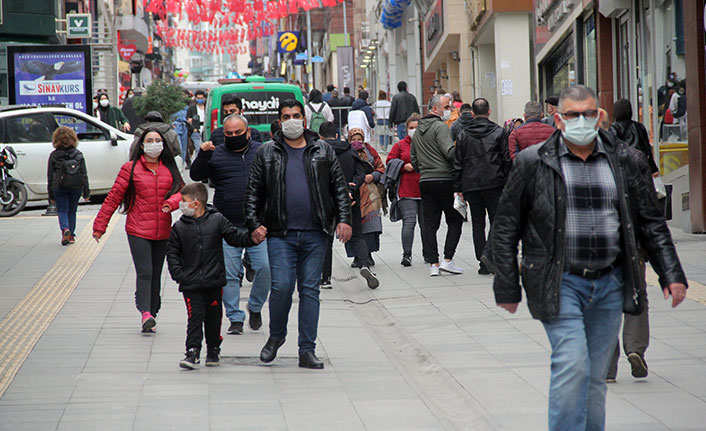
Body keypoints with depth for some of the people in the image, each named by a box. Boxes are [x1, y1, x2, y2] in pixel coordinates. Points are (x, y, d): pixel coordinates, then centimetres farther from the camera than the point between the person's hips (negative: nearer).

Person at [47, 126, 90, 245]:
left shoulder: (54, 155, -3)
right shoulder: (78, 154, 1)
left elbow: (50, 176, -1)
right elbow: (84, 174, 1)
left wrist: (51, 195, 5)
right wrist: (86, 192, 6)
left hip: (59, 187, -2)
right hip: (76, 186, 2)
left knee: (62, 210, 5)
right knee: (72, 211, 16)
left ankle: (65, 229, -21)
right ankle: (71, 236, 17)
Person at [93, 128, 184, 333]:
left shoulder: (169, 169, 11)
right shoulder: (131, 168, -1)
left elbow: (182, 191, 5)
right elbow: (114, 197, 1)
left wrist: (171, 202, -18)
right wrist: (100, 224, 0)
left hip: (162, 231, 4)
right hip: (138, 230, -4)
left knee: (156, 274, 8)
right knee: (145, 272, -15)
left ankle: (152, 313, 14)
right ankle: (145, 313, -24)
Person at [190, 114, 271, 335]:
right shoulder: (216, 155, 7)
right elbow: (196, 176, -1)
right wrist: (202, 155, -16)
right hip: (227, 227, 0)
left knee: (265, 267, -8)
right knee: (229, 274, -1)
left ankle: (255, 307, 16)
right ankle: (235, 318, 8)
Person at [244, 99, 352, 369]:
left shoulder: (323, 151, 11)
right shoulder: (267, 153, 8)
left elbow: (340, 187, 12)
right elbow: (253, 192, 8)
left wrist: (344, 219, 1)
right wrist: (254, 223, -3)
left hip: (315, 235, 1)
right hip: (281, 235, -1)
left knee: (310, 290, 2)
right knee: (281, 286, -12)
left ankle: (307, 351, 6)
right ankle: (276, 335, 14)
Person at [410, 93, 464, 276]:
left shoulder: (418, 130, 17)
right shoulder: (440, 126, -9)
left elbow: (413, 158, 21)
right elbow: (450, 152, -19)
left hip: (425, 182, 7)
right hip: (444, 179, -7)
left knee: (429, 223, 6)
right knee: (455, 220, 2)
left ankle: (433, 263, 2)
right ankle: (447, 260, -4)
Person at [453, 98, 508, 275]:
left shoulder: (463, 134, 3)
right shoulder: (498, 132, -2)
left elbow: (457, 162, 4)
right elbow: (506, 159, -3)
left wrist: (458, 188, 9)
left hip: (471, 185, 2)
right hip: (494, 184, -2)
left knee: (478, 224, 7)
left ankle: (483, 263, 3)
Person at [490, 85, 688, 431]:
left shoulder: (627, 162, 7)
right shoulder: (533, 163, -1)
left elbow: (651, 224, 12)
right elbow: (506, 229, 2)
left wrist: (671, 274, 4)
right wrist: (507, 288, -1)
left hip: (610, 284, 3)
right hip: (560, 283, -3)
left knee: (596, 376, 9)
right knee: (572, 366, -15)